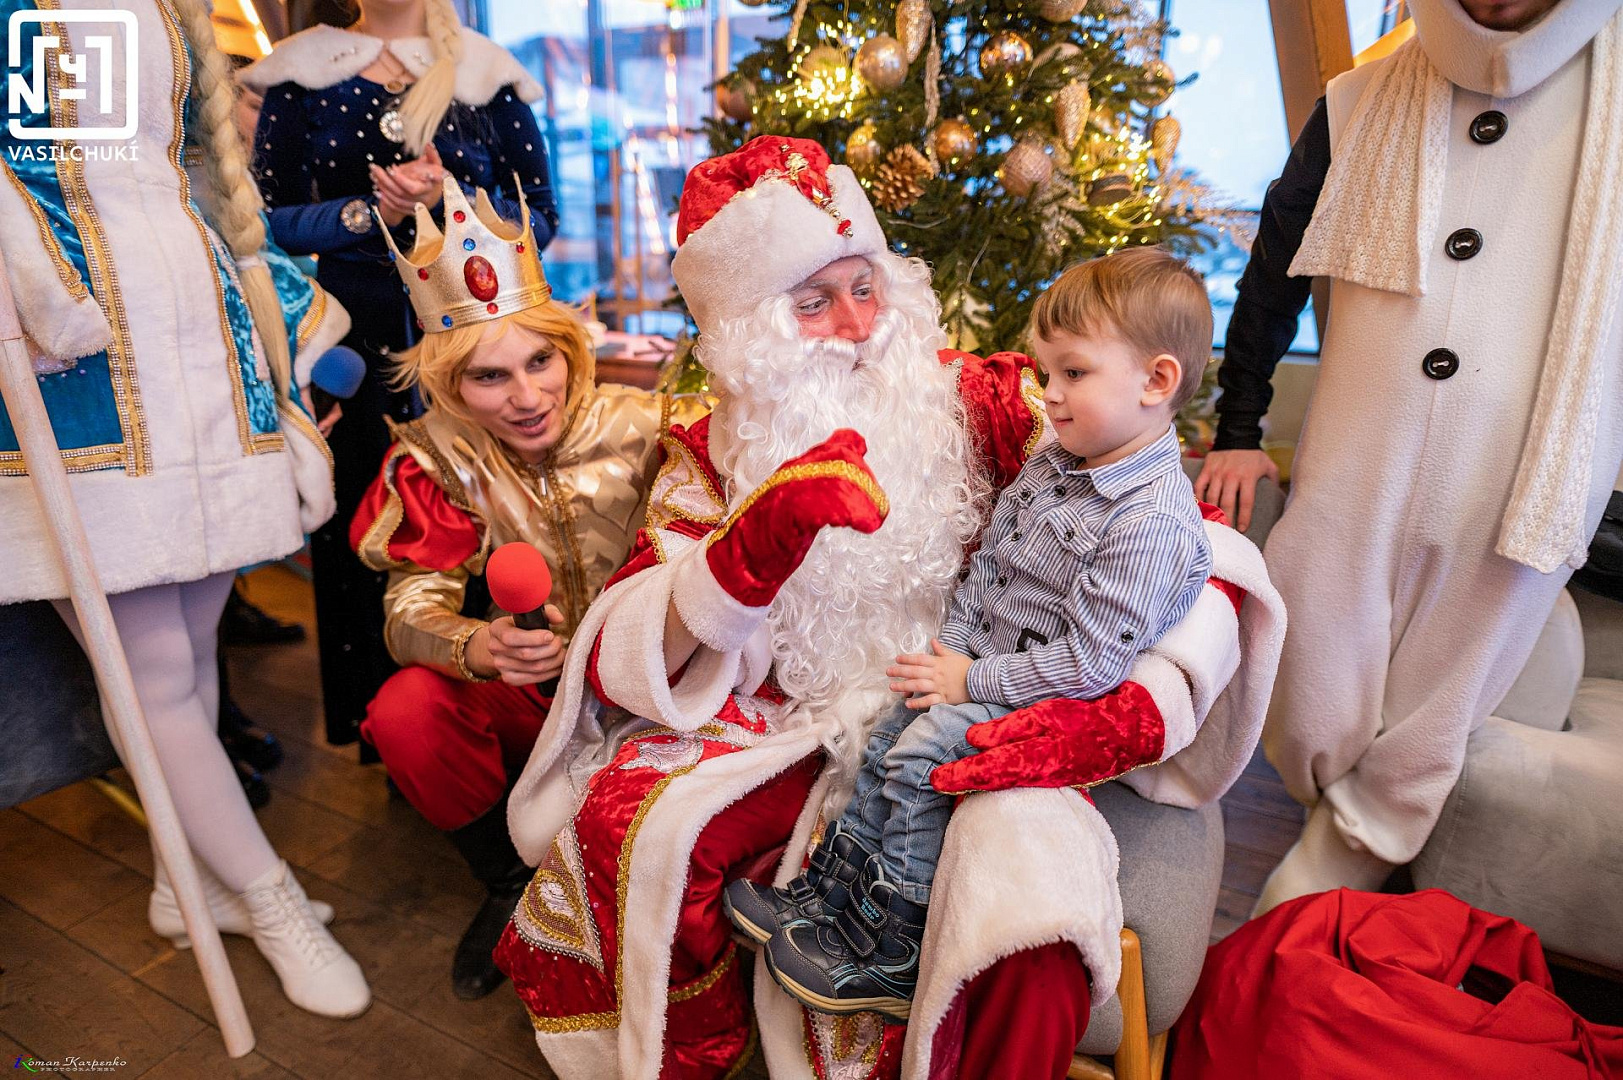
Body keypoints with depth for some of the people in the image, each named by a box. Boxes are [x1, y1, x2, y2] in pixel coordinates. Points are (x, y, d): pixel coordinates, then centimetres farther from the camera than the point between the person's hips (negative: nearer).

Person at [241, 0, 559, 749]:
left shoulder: (487, 76, 9)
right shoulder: (299, 77, 10)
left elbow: (540, 218, 4)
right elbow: (268, 219, 6)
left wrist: (447, 202, -12)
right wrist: (367, 212, -11)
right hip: (352, 340, 1)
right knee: (361, 529, 4)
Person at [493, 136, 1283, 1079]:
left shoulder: (986, 401, -3)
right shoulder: (715, 455, 3)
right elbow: (628, 661, -10)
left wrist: (1127, 717, -23)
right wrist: (765, 535, -27)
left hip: (978, 741, -2)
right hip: (801, 735, 3)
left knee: (1035, 944, -31)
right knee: (621, 820, -22)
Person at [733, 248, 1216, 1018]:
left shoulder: (1154, 521, -25)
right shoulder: (1051, 465, 4)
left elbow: (1090, 661, -25)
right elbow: (986, 565, 11)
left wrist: (972, 680, -20)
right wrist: (953, 649, -2)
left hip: (1051, 702, -9)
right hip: (986, 665, 9)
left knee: (918, 757, -17)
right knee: (890, 734, 4)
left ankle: (893, 956, 2)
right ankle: (839, 888, 19)